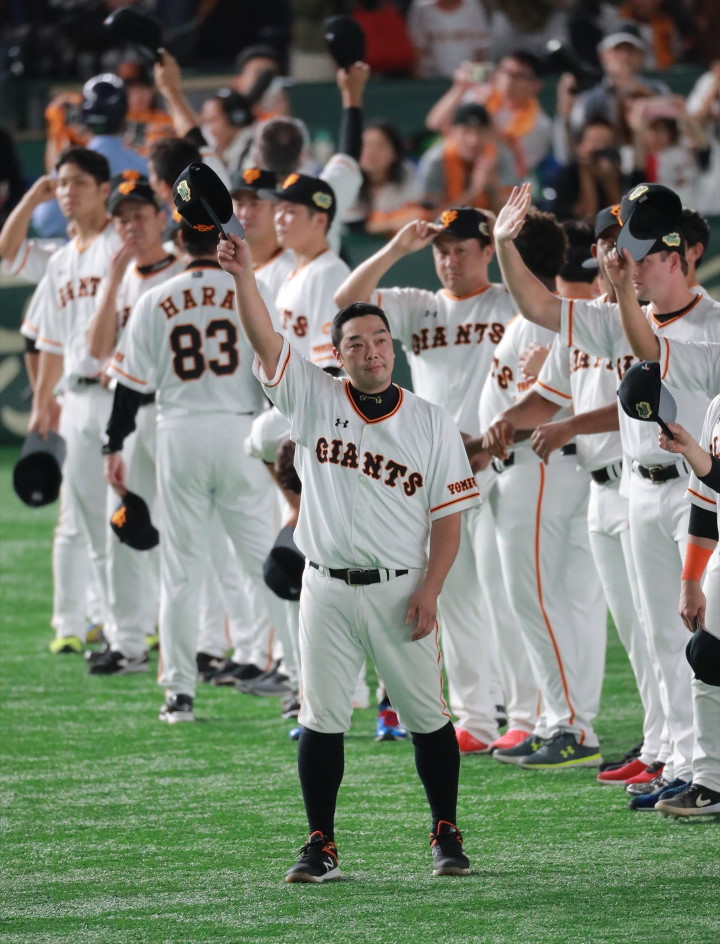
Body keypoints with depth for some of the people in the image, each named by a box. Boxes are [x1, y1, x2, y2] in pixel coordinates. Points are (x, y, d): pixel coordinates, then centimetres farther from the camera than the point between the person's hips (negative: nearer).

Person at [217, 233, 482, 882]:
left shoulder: (432, 424, 2)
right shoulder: (315, 401, 2)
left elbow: (448, 517, 0)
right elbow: (264, 340, -10)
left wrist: (429, 590, -11)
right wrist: (244, 276, -26)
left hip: (401, 591, 0)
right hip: (328, 590, 0)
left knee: (427, 717, 4)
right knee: (322, 721, 3)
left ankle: (446, 835, 17)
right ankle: (321, 847, 9)